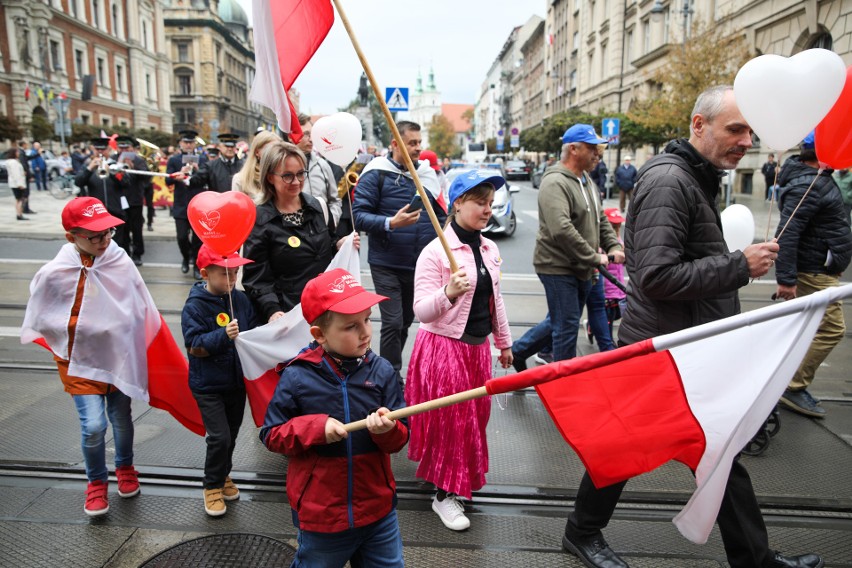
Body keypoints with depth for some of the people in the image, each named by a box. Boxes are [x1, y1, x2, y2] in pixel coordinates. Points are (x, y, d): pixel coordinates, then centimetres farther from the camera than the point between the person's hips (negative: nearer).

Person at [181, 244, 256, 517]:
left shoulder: (240, 299, -1)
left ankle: (223, 475, 42)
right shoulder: (195, 306, -16)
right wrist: (223, 336, -32)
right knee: (219, 436, -7)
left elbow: (252, 331, 9)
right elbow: (195, 346, -20)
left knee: (232, 433, 18)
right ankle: (213, 486, 16)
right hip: (208, 385, -5)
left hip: (237, 381, 5)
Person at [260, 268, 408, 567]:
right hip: (320, 514, -1)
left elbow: (400, 437, -5)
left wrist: (388, 429, -27)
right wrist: (315, 427, -22)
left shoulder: (381, 371, -9)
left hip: (378, 507, 2)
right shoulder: (296, 377, -14)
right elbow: (271, 435, -7)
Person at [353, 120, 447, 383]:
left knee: (406, 321, 16)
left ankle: (390, 369, 34)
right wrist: (391, 223, -26)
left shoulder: (427, 174, 8)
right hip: (386, 265, -5)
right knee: (393, 323, -7)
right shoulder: (376, 173, -7)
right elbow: (359, 215, -12)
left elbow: (441, 214, 16)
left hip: (420, 265, 5)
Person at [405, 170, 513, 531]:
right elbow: (421, 312, -19)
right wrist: (449, 294, -37)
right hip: (444, 348, -7)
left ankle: (459, 478, 38)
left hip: (477, 348, 7)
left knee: (474, 415, 16)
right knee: (450, 419, 1)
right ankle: (445, 493, 20)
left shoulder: (489, 249, 5)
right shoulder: (435, 252, -17)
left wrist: (504, 342, 22)